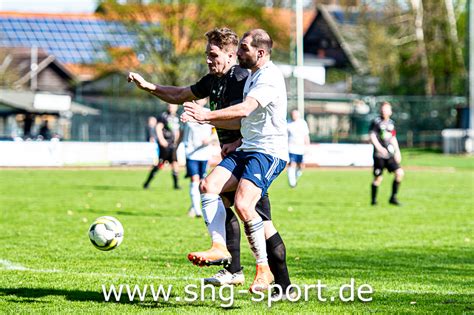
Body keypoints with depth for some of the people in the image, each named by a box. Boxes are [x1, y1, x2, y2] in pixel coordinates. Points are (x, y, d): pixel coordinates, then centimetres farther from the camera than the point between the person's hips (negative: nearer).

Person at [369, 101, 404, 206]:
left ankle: (393, 198, 4)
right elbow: (372, 136, -13)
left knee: (400, 173, -6)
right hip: (379, 155, -5)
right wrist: (379, 147, -27)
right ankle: (374, 200, 15)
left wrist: (397, 152, 16)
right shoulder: (376, 122, -4)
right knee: (378, 178, -2)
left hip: (390, 154, 5)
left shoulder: (391, 123, 14)